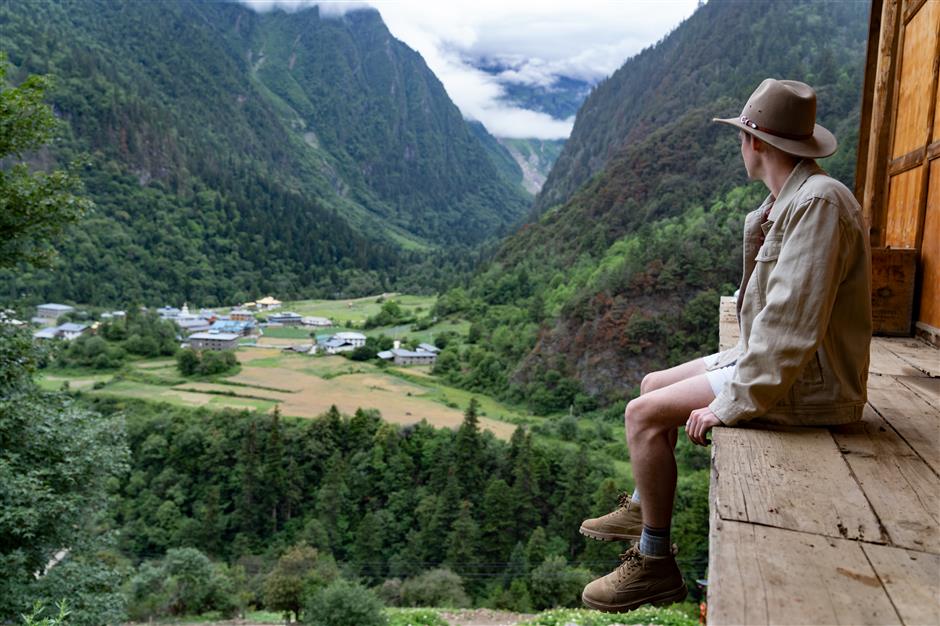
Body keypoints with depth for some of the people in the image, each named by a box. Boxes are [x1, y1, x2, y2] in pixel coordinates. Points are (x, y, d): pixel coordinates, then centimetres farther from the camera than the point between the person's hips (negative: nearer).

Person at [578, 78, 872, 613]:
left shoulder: (818, 201, -23)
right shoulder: (791, 200, 9)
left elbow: (791, 324, -29)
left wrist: (732, 404, -25)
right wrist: (757, 228, 4)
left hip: (807, 383, -10)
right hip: (773, 359, 10)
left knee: (644, 414, -15)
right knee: (653, 385, 16)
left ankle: (655, 563, 0)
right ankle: (641, 509, 31)